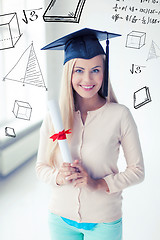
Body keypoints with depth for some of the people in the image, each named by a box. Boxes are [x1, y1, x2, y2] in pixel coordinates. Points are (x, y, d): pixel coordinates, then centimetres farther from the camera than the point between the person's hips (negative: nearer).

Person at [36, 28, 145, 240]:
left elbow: (137, 170, -6)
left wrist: (98, 184, -19)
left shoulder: (120, 115, -14)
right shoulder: (54, 117, -7)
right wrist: (59, 177, -18)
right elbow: (41, 166, 2)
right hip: (61, 219, 2)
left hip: (104, 222, -2)